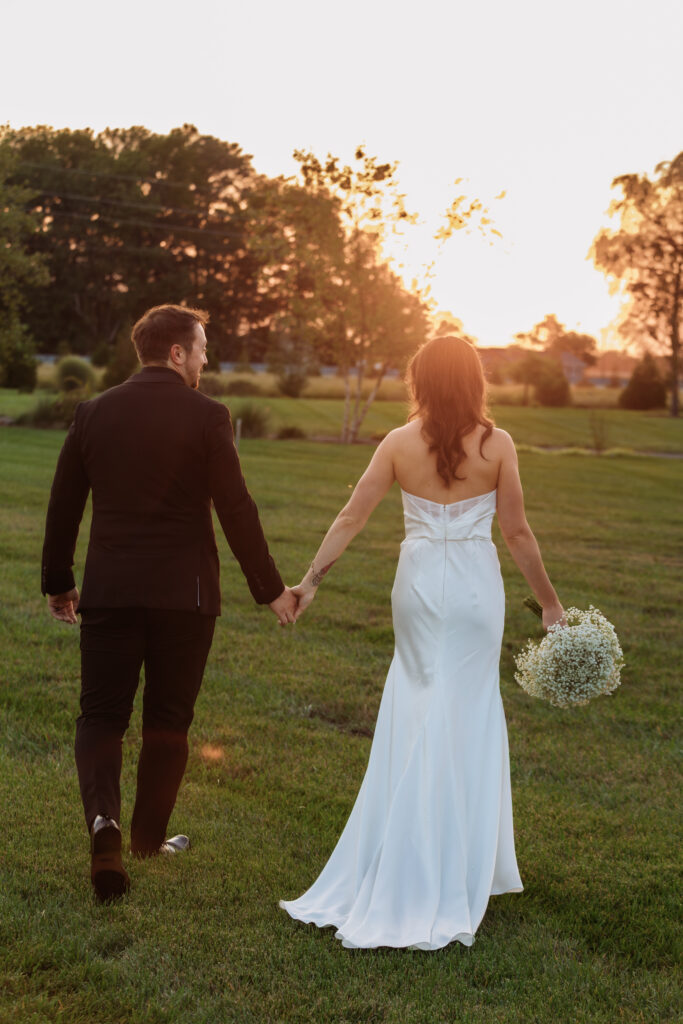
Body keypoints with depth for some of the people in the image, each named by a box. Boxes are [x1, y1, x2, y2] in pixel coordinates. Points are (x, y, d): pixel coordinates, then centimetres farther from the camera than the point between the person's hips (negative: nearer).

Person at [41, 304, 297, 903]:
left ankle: (104, 818, -16)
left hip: (109, 592, 2)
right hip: (184, 594, -2)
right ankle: (149, 838, 25)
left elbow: (63, 505, 7)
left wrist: (58, 582, 19)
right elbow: (236, 510, -9)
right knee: (167, 721, 13)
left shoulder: (94, 413, 4)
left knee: (101, 715, 8)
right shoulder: (207, 416, -7)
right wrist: (271, 589, -1)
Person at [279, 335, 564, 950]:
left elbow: (351, 518, -4)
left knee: (417, 711, 15)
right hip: (476, 587, -2)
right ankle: (458, 871, 16)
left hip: (420, 582, 2)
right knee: (469, 715, 8)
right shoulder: (497, 444, -6)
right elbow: (518, 534, -5)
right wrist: (550, 602, 5)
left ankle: (407, 871, 20)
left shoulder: (400, 443, -2)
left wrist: (311, 580, 2)